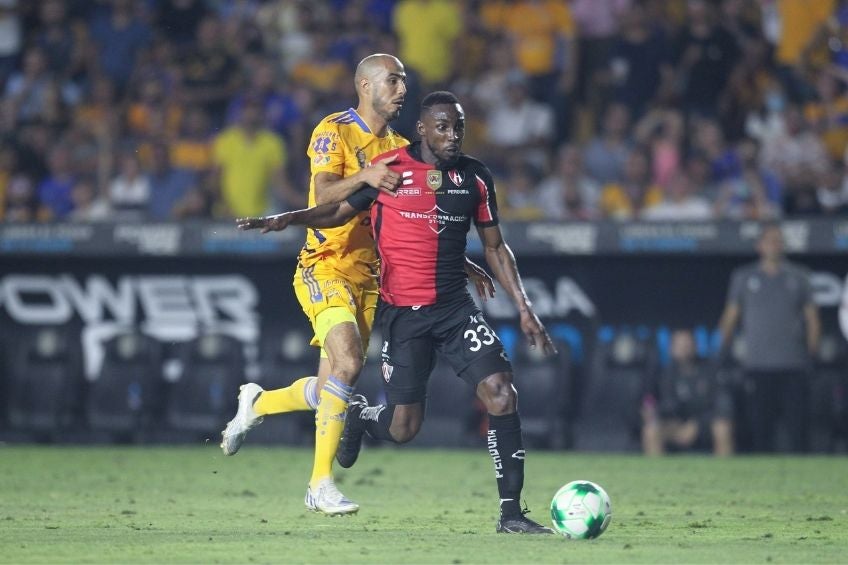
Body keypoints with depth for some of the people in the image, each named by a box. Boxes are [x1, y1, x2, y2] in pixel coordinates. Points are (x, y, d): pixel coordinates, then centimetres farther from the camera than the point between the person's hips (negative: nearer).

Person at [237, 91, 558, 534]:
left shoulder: (475, 177, 5)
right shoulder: (389, 168, -4)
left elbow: (494, 247, 12)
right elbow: (341, 211, 6)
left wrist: (524, 308, 7)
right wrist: (288, 219, -10)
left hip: (456, 307, 3)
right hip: (403, 313, -3)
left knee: (501, 395, -16)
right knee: (403, 428, -3)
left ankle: (511, 512, -9)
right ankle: (359, 416, 35)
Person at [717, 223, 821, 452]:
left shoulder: (798, 276, 12)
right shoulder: (744, 277, 12)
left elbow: (811, 316, 13)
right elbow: (730, 315, 14)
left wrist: (812, 350, 3)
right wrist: (723, 349, 5)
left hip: (793, 365, 0)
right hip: (757, 364, 0)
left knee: (797, 423, -7)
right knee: (760, 424, -1)